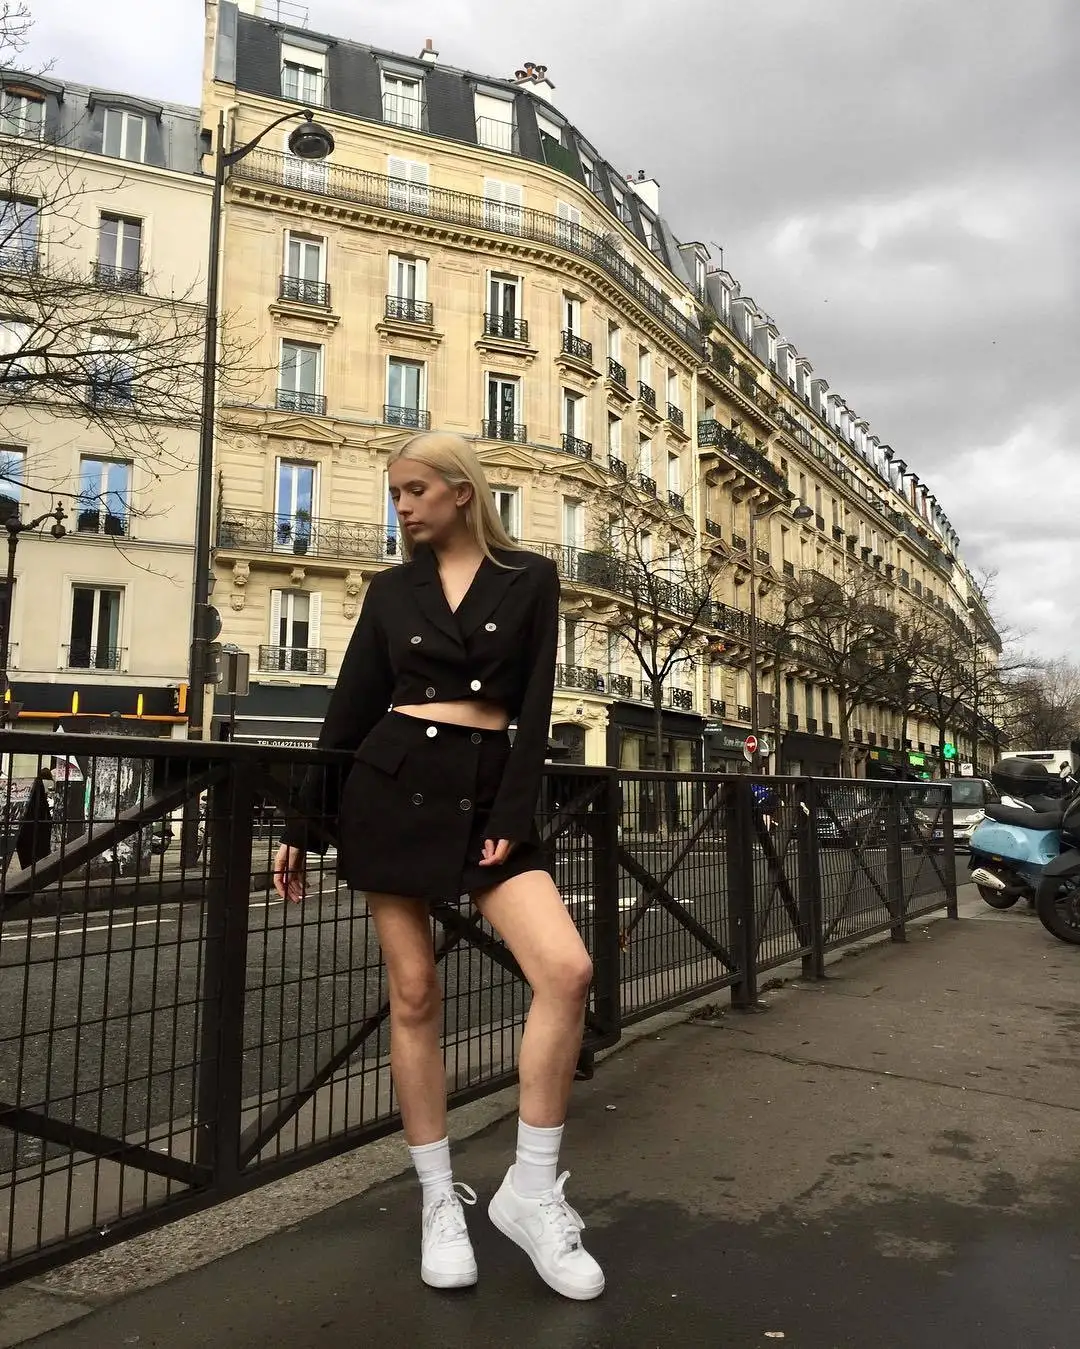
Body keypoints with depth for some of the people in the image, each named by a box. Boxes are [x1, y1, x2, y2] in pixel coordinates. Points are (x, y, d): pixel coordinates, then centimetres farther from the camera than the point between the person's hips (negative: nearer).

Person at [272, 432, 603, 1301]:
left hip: (487, 793, -1)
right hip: (391, 790, 1)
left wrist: (512, 819, -11)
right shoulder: (392, 589, 9)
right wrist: (303, 826, 7)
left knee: (567, 969, -17)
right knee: (414, 995, 3)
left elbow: (535, 707, -1)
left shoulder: (530, 577, 5)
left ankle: (531, 1188, 1)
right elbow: (350, 709, 9)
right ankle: (440, 1197, 20)